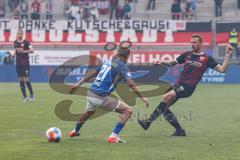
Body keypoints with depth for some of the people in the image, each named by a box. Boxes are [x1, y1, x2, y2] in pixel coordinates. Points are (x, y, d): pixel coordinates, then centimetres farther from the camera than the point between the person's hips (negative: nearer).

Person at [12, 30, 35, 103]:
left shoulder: (26, 42, -7)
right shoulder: (15, 42, 9)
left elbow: (32, 50, -14)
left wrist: (24, 51, -25)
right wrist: (13, 54, 5)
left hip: (25, 64, -5)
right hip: (18, 64, 5)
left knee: (26, 80, -9)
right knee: (21, 80, 3)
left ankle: (32, 95, 10)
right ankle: (25, 97, 9)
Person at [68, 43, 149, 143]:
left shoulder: (108, 62, 15)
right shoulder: (121, 66, -6)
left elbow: (92, 73, 20)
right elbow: (131, 84, -14)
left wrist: (78, 84, 26)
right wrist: (143, 98, -8)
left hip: (90, 94, 8)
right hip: (101, 98, -8)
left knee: (89, 112, 40)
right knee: (128, 111, -3)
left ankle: (75, 131, 61)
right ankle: (113, 136, -11)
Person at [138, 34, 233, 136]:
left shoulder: (207, 58, 4)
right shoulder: (187, 55, 17)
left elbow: (222, 69, 3)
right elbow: (173, 63, 26)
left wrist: (228, 55, -5)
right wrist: (163, 63, 7)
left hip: (188, 86, -6)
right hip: (179, 84, 6)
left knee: (167, 97, -27)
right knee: (164, 107, -4)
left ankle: (149, 121, -27)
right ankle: (179, 130, 6)